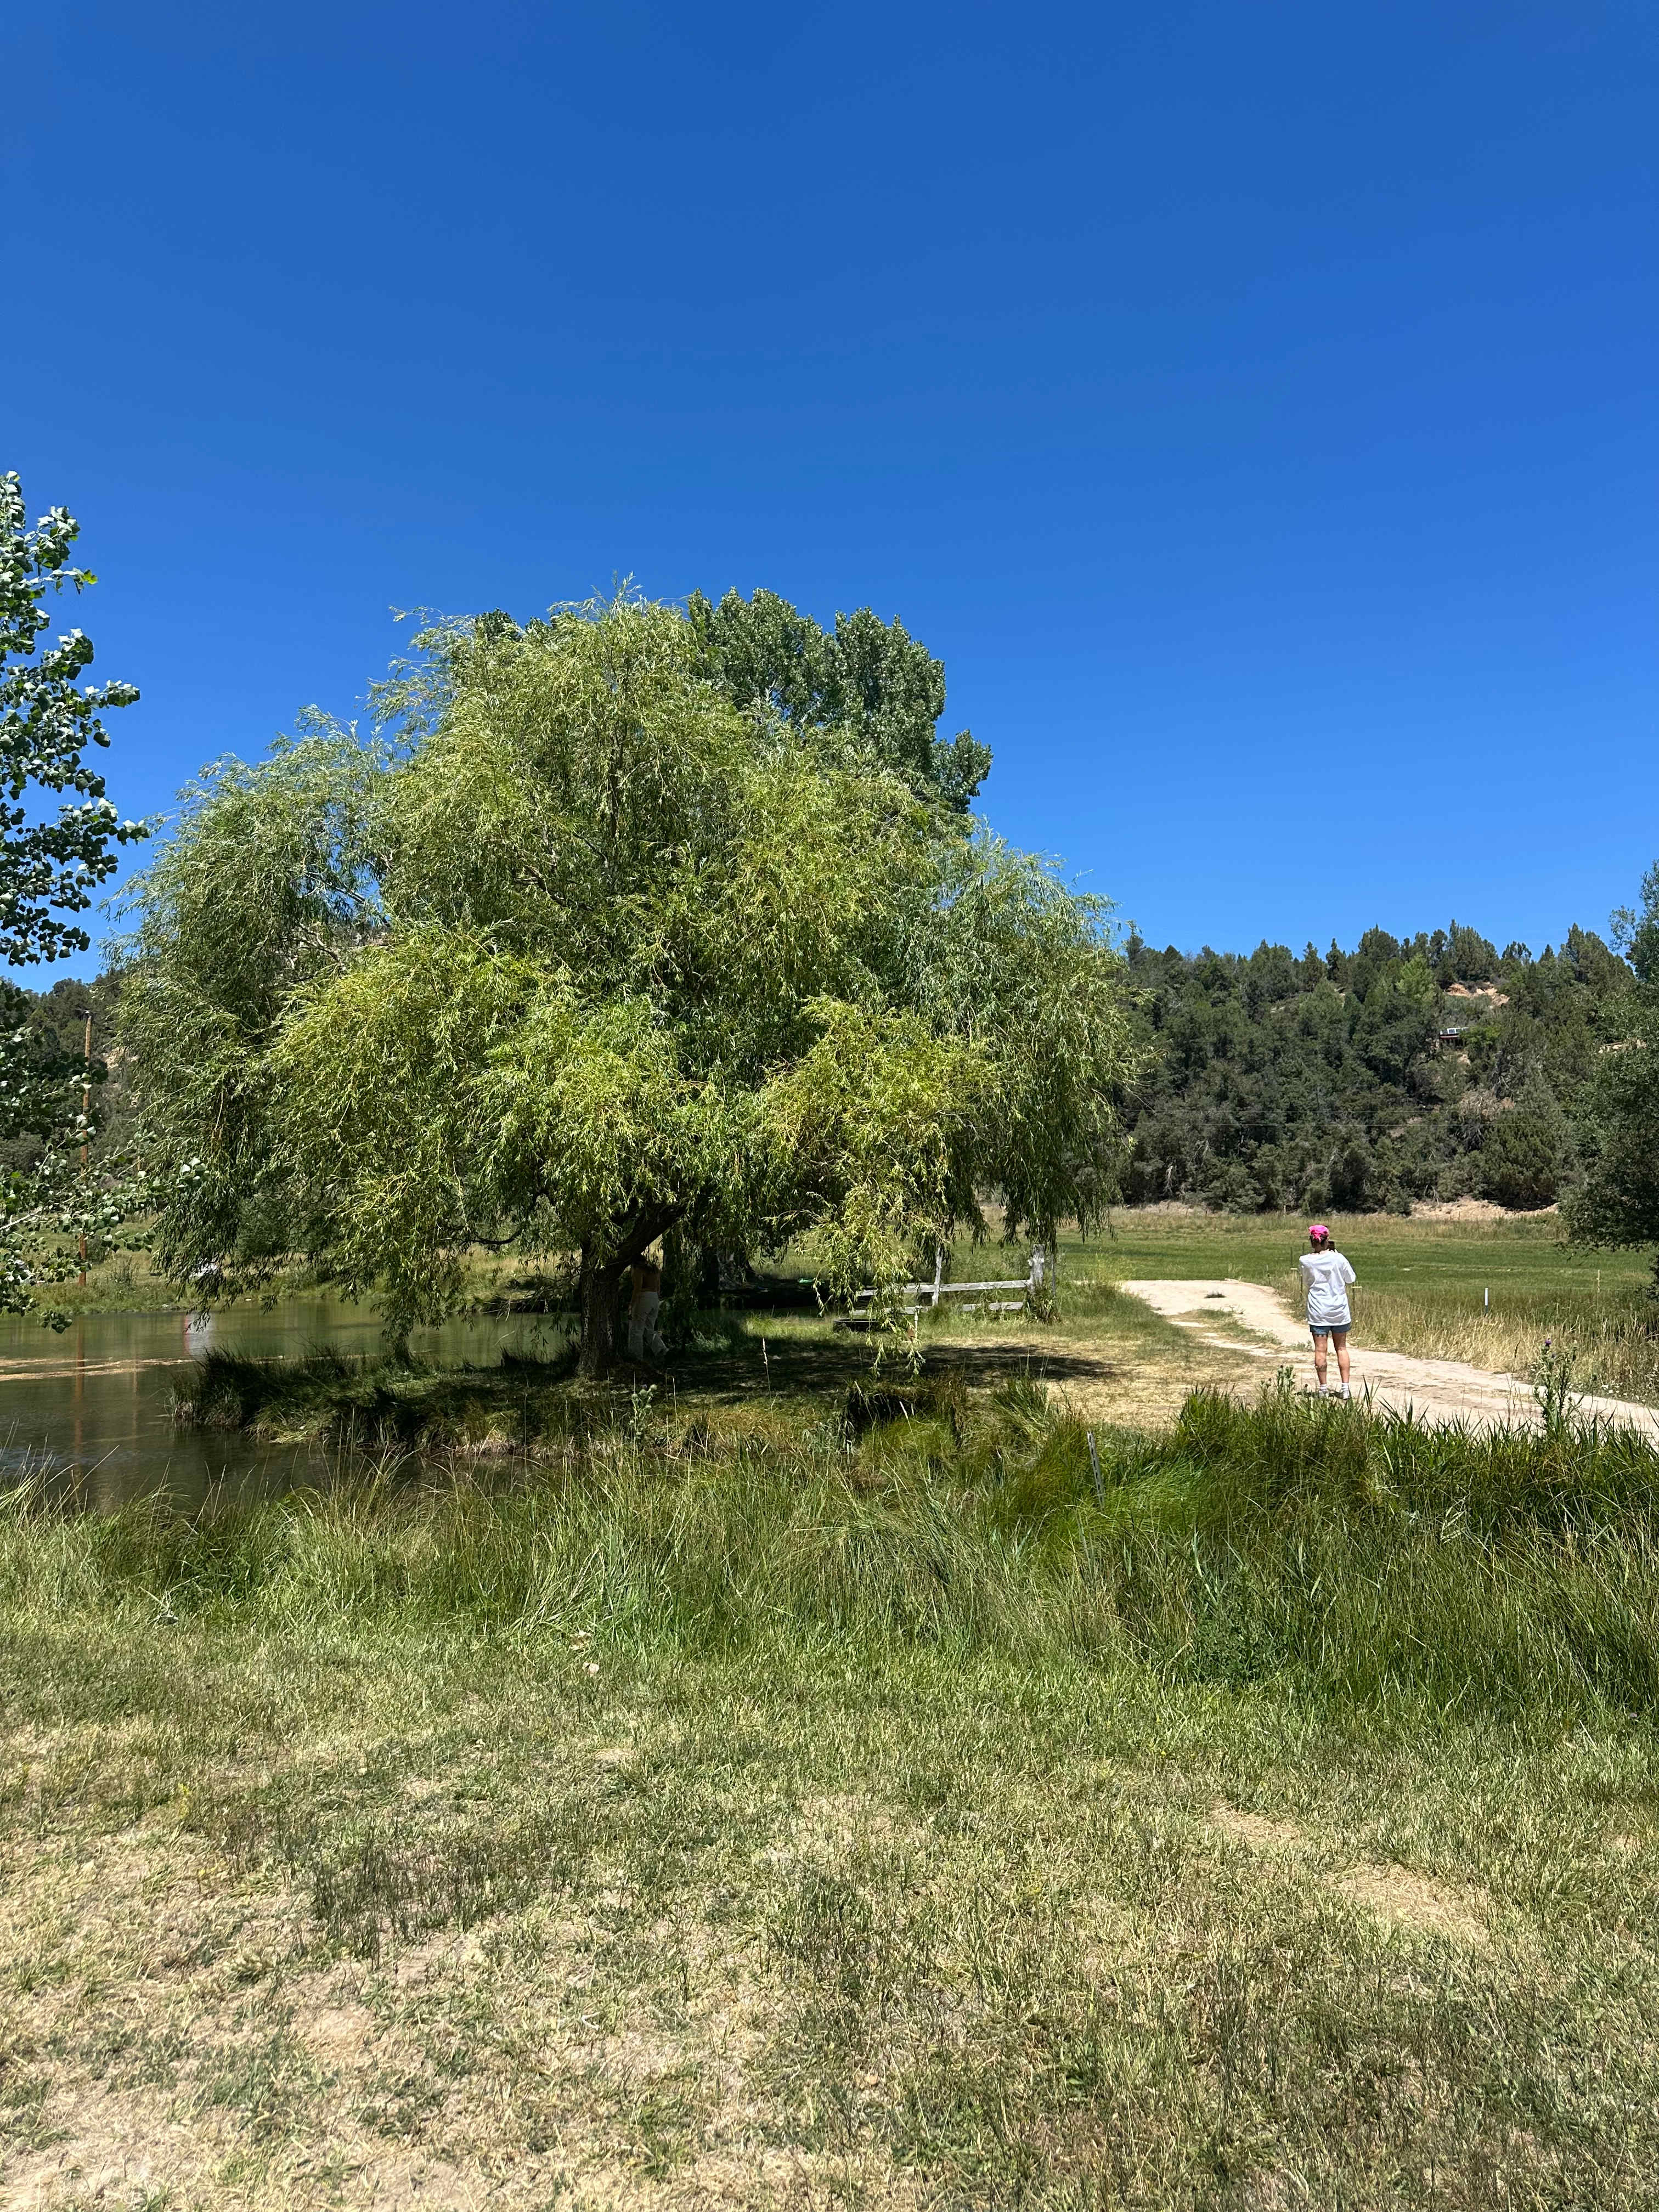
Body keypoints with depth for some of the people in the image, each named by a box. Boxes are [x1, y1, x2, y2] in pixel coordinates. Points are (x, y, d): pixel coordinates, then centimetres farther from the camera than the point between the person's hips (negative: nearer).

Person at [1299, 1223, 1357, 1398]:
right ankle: (1346, 1387, 8)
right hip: (1340, 1311, 1)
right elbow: (1351, 1278, 8)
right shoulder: (1337, 1258, -8)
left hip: (1317, 1311, -1)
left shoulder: (1306, 1261, -7)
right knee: (1341, 1348, 11)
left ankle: (1323, 1388, 6)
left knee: (1320, 1350, 3)